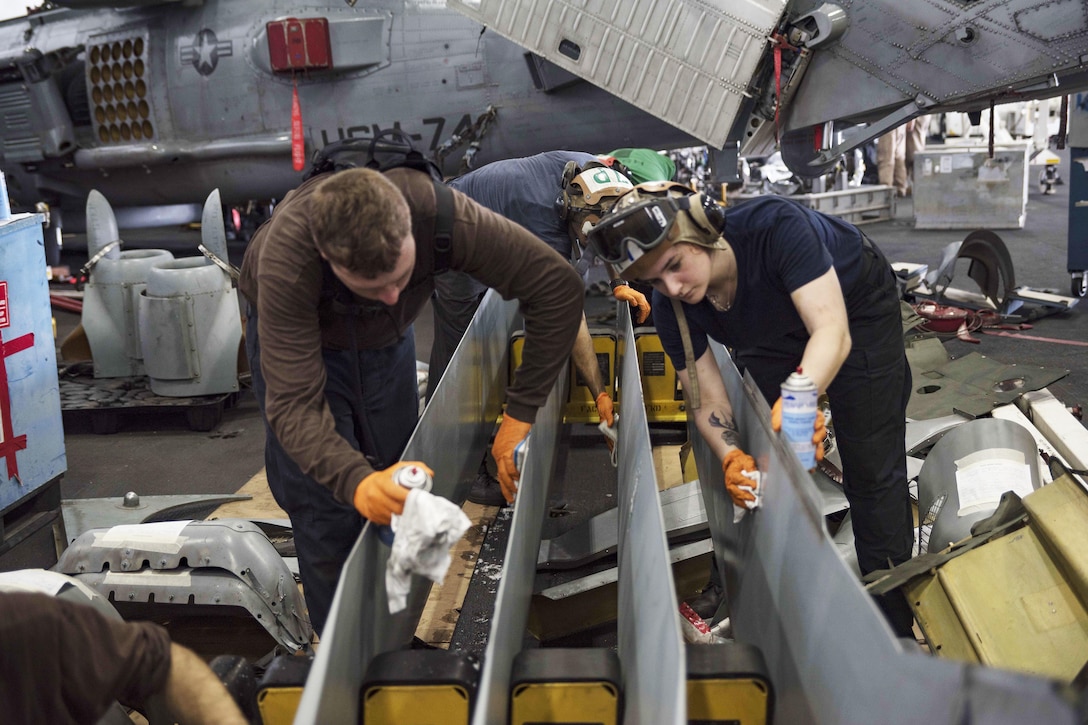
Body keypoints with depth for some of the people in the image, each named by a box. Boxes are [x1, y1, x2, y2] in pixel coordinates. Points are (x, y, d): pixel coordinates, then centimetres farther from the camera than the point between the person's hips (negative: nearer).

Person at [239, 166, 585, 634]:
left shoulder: (439, 213, -38)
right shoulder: (286, 259, -41)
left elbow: (558, 286, -31)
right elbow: (293, 404, -41)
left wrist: (520, 414, -31)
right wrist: (357, 482, -58)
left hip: (386, 339, 3)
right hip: (293, 331, -2)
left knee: (399, 496, 4)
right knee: (327, 512, -8)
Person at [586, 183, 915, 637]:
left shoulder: (775, 226, -41)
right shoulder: (671, 309, -26)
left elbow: (832, 331, -46)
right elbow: (709, 400, -21)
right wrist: (733, 458, -41)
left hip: (857, 306, -4)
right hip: (773, 337, 4)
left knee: (873, 467, -4)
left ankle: (894, 626, 11)